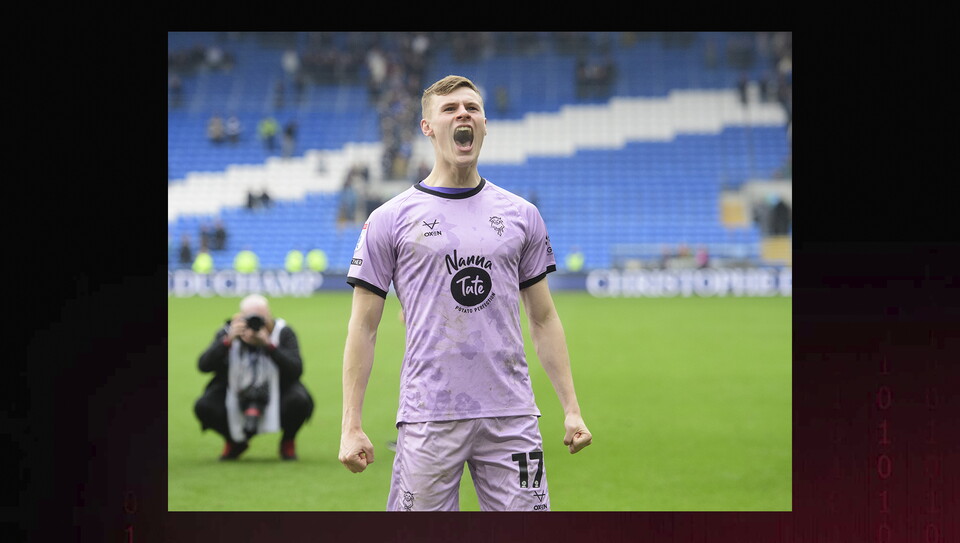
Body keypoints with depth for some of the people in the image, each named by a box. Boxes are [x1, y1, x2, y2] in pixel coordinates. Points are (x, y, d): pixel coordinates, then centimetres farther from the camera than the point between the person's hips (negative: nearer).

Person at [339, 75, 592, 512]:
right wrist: (351, 425, -5)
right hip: (428, 419, -2)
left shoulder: (521, 215, 12)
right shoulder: (390, 220, 3)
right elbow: (364, 327, 2)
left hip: (511, 416, 3)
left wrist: (571, 409, 8)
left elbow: (543, 318, 15)